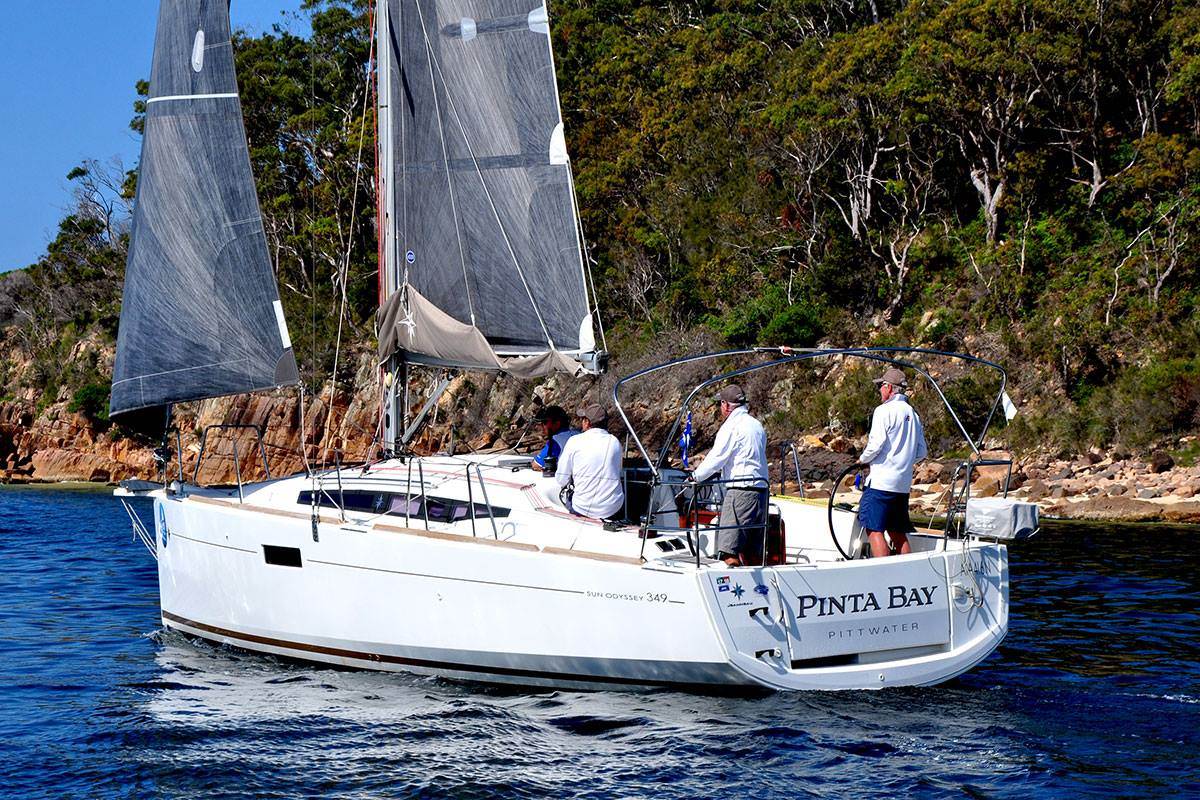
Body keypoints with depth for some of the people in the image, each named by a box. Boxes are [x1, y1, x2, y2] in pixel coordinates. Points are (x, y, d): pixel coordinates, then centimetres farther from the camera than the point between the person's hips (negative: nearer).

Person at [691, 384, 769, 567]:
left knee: (730, 552, -12)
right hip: (761, 489, 9)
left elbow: (716, 458, -9)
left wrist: (695, 477, 5)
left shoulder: (732, 425, -7)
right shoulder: (757, 425, 19)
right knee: (753, 553, 9)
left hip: (740, 490, -9)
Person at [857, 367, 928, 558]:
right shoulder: (912, 414, 14)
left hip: (880, 482, -8)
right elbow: (922, 452, 16)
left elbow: (876, 444, -16)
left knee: (874, 530, -7)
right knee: (898, 533, 13)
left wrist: (863, 459, 1)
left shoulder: (884, 411, -9)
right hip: (903, 484, 8)